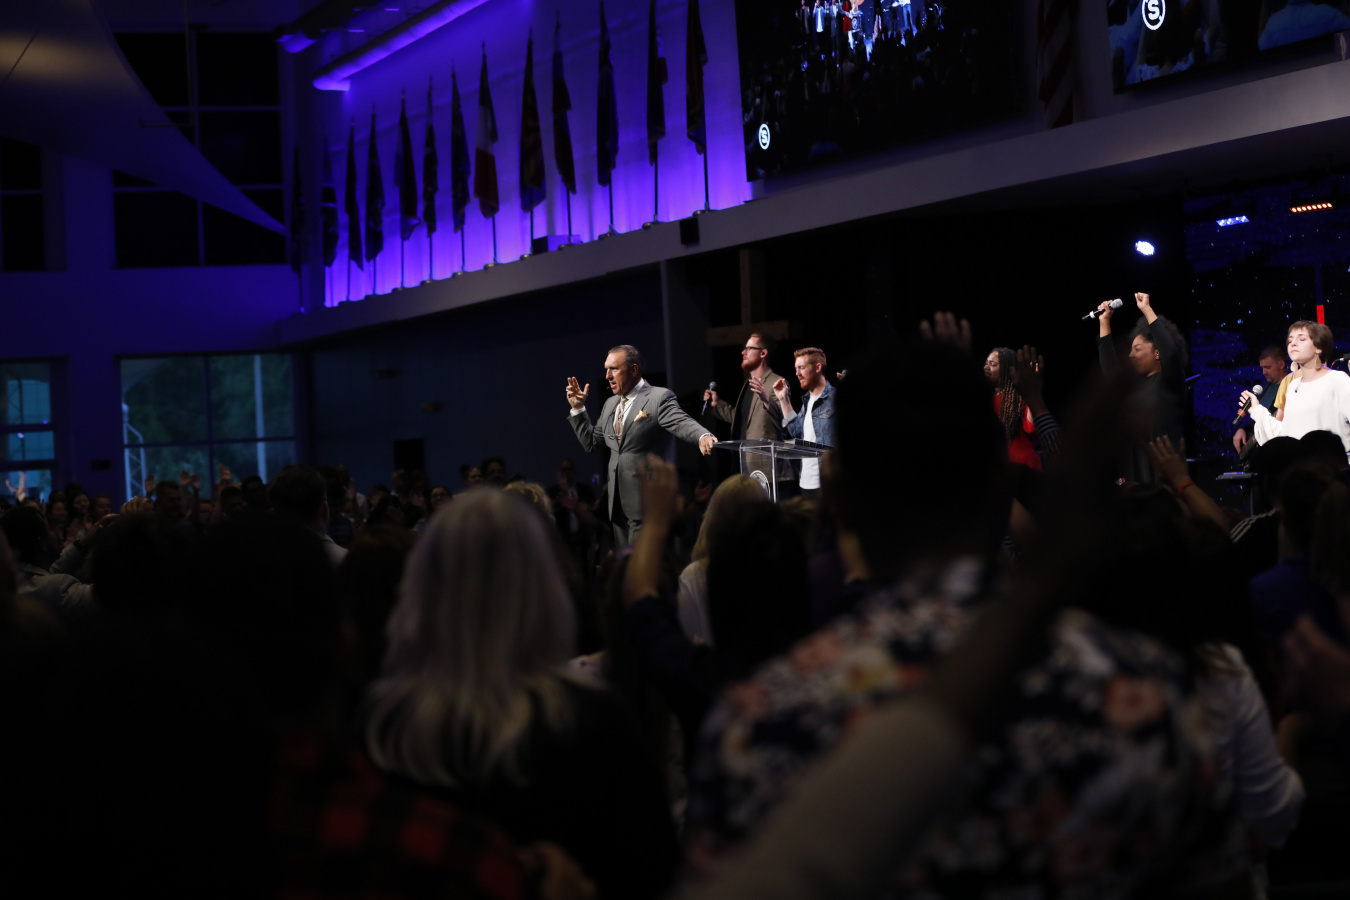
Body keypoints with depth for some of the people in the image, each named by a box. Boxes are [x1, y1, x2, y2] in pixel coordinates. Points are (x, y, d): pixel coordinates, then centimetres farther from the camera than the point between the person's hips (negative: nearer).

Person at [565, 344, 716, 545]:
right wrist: (578, 408, 12)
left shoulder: (659, 398, -7)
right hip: (618, 501, 8)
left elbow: (682, 423, -22)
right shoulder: (610, 404, 17)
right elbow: (591, 443, 21)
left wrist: (703, 436, -44)